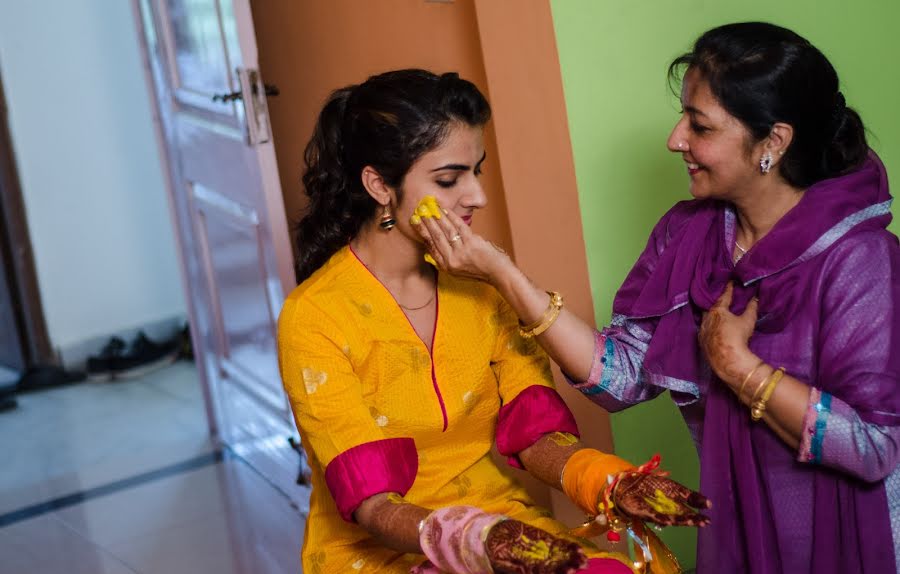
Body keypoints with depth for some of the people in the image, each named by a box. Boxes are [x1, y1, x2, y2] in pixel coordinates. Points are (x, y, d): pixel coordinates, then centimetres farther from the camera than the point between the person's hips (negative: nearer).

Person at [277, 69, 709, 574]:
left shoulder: (482, 283, 2)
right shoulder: (313, 317, -13)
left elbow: (533, 431, -2)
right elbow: (372, 503, -17)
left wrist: (606, 481, -22)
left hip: (499, 521, 5)